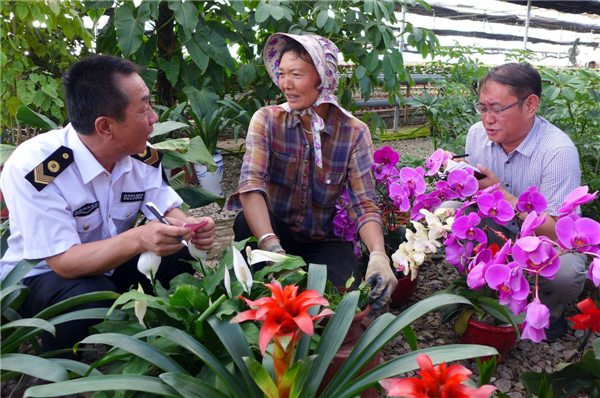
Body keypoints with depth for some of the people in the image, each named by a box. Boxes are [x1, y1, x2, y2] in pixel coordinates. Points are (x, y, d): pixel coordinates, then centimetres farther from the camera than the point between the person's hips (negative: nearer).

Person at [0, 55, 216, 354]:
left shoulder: (143, 156, -11)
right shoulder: (33, 170, -29)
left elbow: (168, 210, -6)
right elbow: (63, 261, -31)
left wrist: (189, 227, -30)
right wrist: (138, 239, -47)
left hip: (110, 263, 5)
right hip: (38, 277, -5)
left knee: (183, 254, -15)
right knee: (93, 296, -35)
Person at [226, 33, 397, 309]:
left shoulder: (354, 132, -7)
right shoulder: (267, 120, -9)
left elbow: (365, 203, -13)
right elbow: (250, 184, -25)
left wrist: (379, 256, -33)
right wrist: (273, 247, -42)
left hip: (323, 241, 1)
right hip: (275, 232, 0)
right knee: (248, 222, -32)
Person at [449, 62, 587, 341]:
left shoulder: (558, 151, -26)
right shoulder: (477, 133, -9)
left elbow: (558, 230, -29)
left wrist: (500, 193, -36)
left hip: (548, 242, -4)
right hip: (498, 233, 5)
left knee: (565, 271, -36)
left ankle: (548, 311, 4)